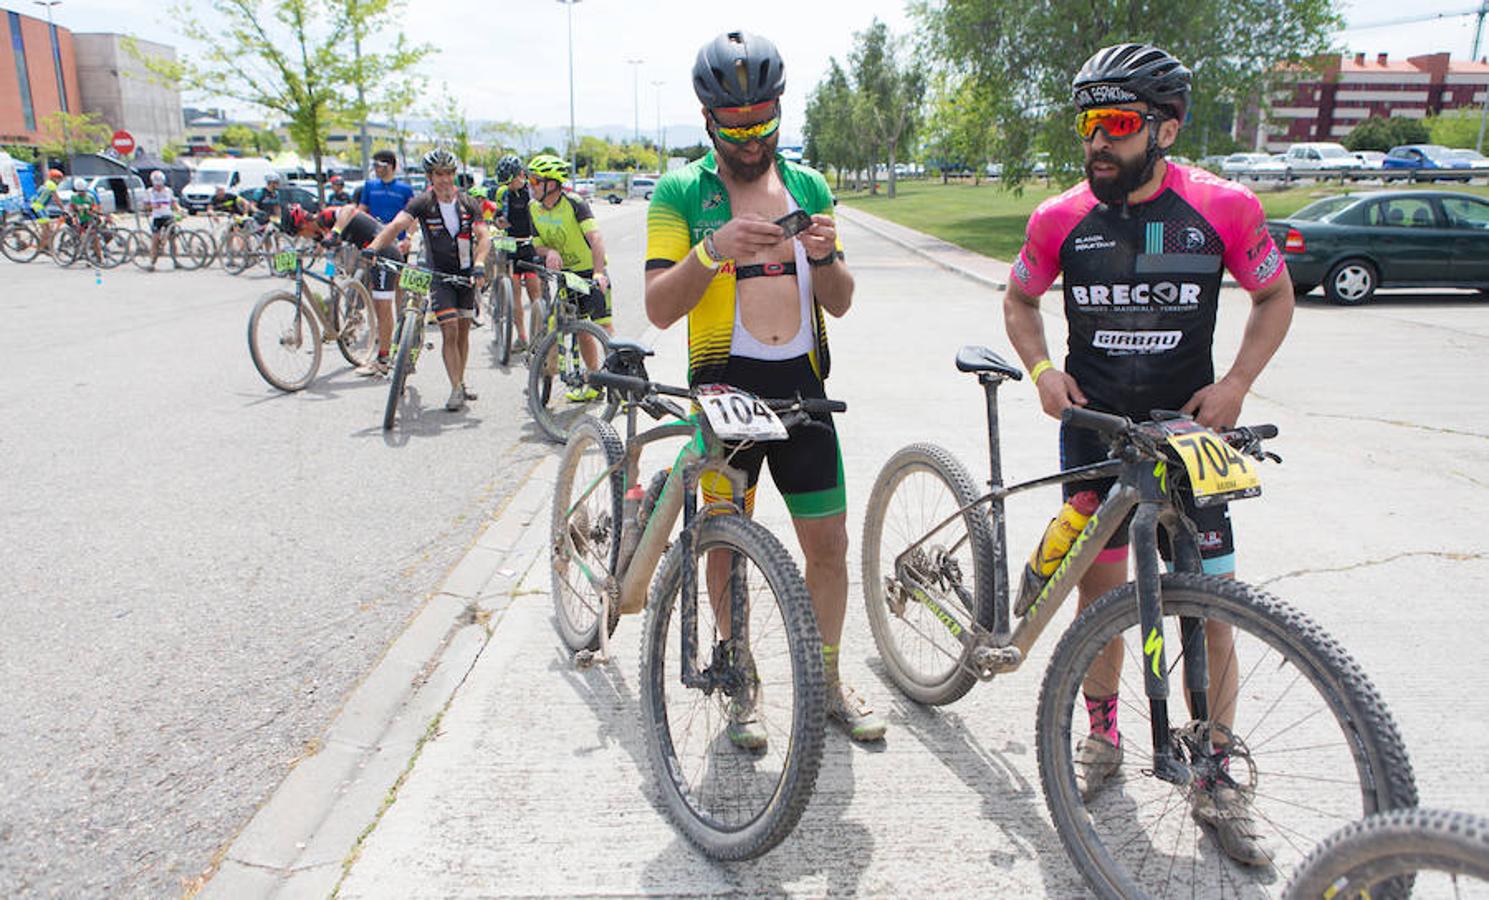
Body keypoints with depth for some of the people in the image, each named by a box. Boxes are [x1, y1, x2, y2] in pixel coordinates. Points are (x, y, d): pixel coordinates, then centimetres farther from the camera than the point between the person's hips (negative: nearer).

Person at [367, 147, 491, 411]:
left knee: (463, 330, 11)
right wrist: (373, 247, -42)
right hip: (439, 274, -3)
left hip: (466, 273, 3)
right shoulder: (422, 203, -10)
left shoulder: (468, 204, -3)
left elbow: (483, 236, -13)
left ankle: (461, 382, 25)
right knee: (449, 331, -12)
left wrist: (479, 265, -31)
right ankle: (456, 389, -8)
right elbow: (396, 225, -24)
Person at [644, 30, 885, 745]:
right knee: (726, 545, 7)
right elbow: (659, 307, -10)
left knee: (829, 540, 6)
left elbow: (840, 302, 8)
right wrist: (714, 248, -25)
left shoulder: (808, 186, 10)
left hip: (801, 386, 3)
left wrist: (825, 257, -14)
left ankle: (827, 680, 27)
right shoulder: (680, 192, 0)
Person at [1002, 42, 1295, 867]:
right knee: (1099, 592, 9)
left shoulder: (1224, 208, -7)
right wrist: (1042, 369, -7)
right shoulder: (1061, 219, -5)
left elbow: (1275, 295, 6)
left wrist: (1236, 382, -8)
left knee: (1210, 610, 0)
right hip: (1094, 431, 1)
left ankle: (1216, 782, 19)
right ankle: (1101, 737, 31)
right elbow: (1020, 300, 10)